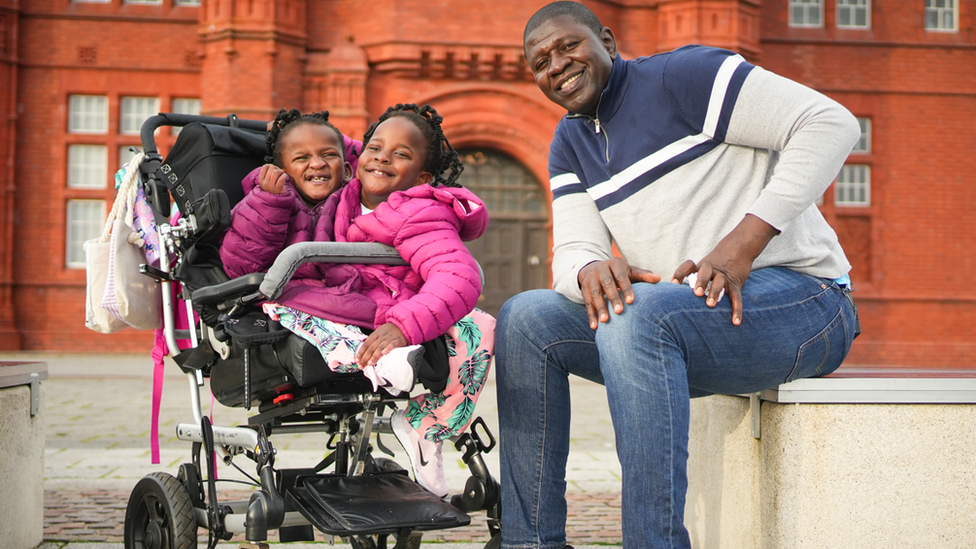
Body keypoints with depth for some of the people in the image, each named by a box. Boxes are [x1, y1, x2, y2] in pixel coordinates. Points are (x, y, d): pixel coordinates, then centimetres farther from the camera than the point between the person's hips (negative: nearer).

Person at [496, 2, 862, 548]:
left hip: (801, 302, -8)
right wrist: (591, 270, -22)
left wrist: (743, 242, -24)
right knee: (523, 319, -3)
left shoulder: (683, 75, -9)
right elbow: (572, 250, 5)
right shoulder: (570, 144, 15)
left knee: (638, 313, -35)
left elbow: (831, 123, -17)